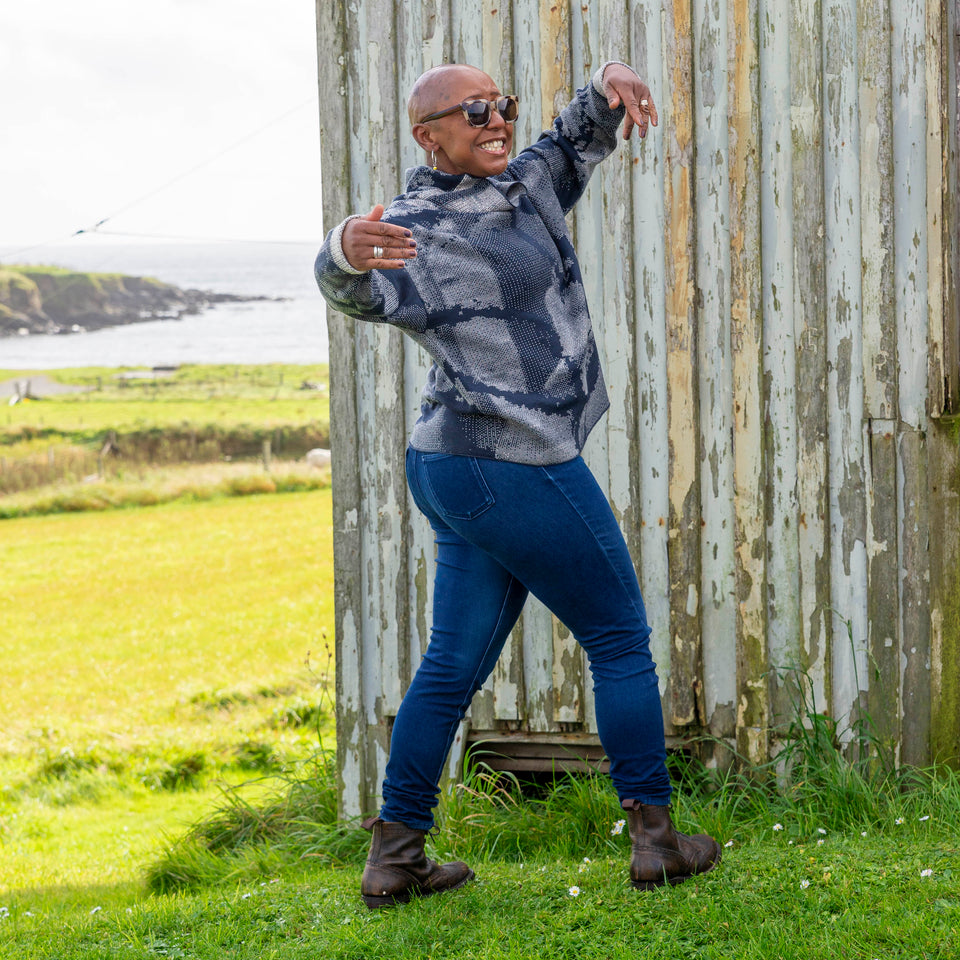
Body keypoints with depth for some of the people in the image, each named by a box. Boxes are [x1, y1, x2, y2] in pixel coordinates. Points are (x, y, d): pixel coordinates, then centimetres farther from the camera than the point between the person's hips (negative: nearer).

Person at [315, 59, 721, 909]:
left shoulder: (522, 187, 10)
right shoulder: (417, 231, -15)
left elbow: (580, 138, 20)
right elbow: (357, 291, -32)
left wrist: (610, 87, -4)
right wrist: (347, 252, -57)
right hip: (515, 467, -9)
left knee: (456, 665, 9)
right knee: (622, 642, 2)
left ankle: (393, 860, 11)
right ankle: (657, 840, 9)